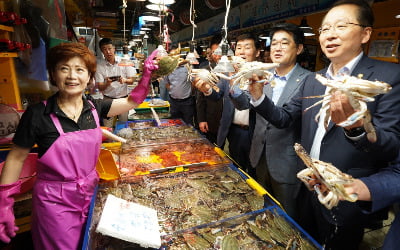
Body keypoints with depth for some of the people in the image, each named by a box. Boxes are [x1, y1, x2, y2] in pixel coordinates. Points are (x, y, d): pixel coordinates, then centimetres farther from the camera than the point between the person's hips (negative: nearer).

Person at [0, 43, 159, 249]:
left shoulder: (94, 108, -6)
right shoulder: (37, 114, -17)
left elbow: (132, 101, 2)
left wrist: (147, 74, -12)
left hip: (89, 192, 4)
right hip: (55, 200, -4)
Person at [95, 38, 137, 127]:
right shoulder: (99, 65, -5)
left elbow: (132, 80, -1)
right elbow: (100, 87, -5)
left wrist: (125, 80, -23)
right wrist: (107, 83, -28)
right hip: (108, 99, 0)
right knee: (107, 127, 3)